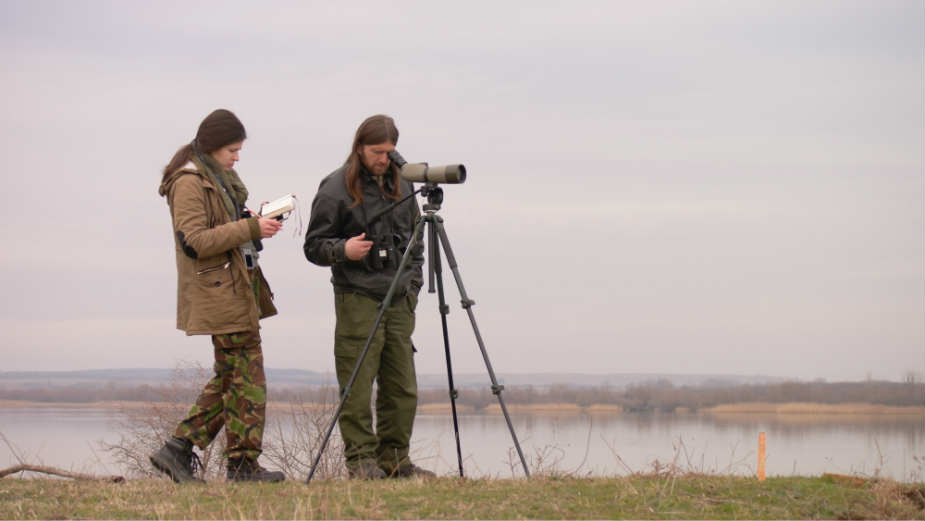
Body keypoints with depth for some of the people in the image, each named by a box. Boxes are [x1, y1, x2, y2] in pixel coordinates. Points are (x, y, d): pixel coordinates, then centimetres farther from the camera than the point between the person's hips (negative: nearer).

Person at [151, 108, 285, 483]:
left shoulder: (217, 177, 16)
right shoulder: (189, 181, -14)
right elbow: (194, 241, -21)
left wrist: (257, 218, 5)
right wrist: (250, 228, -23)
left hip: (238, 288, 10)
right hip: (220, 294, -10)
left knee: (229, 377, 11)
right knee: (246, 377, -6)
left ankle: (178, 449, 13)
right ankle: (243, 465, 1)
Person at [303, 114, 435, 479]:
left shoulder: (400, 186, 14)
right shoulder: (336, 188, -3)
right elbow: (313, 246, -2)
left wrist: (412, 284, 13)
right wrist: (343, 250, -20)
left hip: (399, 301, 5)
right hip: (357, 300, -5)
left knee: (402, 387, 5)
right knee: (358, 387, -7)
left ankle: (394, 459, 13)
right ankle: (361, 460, 0)